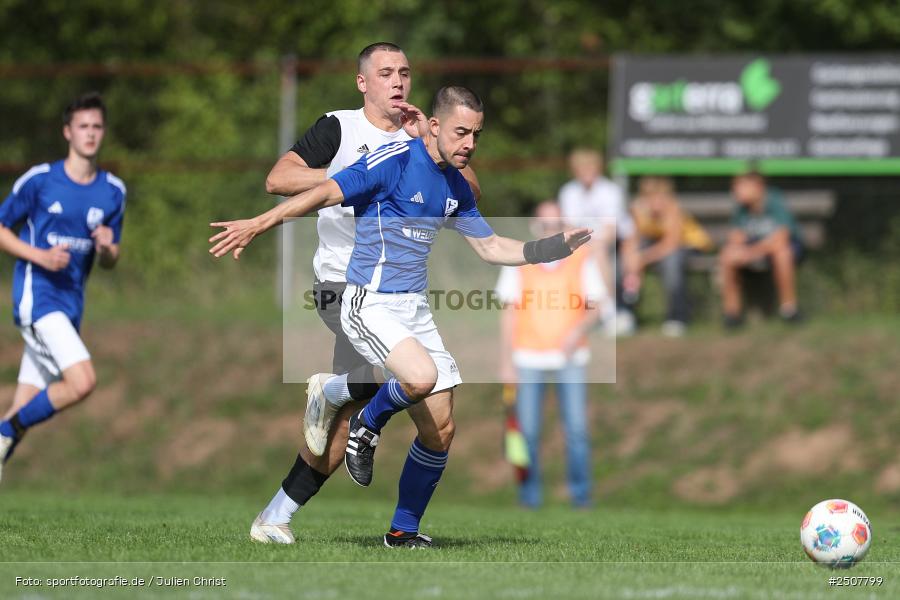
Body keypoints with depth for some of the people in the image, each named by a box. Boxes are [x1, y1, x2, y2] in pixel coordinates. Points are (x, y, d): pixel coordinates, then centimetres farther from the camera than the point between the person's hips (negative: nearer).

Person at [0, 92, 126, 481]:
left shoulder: (112, 191, 9)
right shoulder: (39, 180, -4)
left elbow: (109, 262, 15)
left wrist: (107, 249, -9)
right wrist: (40, 256, -14)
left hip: (70, 303, 6)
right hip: (36, 294, -6)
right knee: (82, 381, -24)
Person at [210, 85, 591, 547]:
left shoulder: (456, 186, 12)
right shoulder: (394, 162, -12)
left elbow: (490, 247, 23)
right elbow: (325, 194, -18)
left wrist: (556, 247, 12)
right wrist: (260, 224, -29)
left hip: (416, 309, 8)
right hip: (371, 305, -8)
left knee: (440, 432, 2)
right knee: (421, 376, -34)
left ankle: (403, 532, 18)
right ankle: (367, 424, -2)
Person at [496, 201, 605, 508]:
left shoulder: (582, 260, 5)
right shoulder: (518, 262, 5)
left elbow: (596, 305, 6)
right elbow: (510, 311, 6)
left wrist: (579, 329, -15)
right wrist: (507, 361, 2)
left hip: (570, 356, 0)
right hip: (529, 358, 0)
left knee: (577, 428, -8)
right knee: (528, 429, -3)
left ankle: (581, 492, 1)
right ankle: (529, 492, 7)